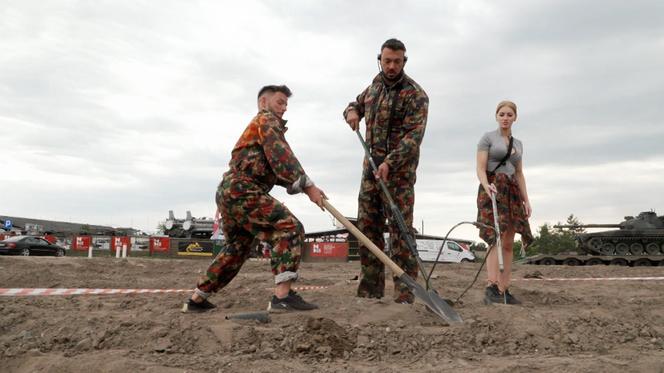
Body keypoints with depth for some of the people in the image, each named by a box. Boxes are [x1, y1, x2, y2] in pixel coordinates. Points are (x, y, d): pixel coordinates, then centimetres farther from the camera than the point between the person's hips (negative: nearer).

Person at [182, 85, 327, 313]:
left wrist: (300, 184, 7)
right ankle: (282, 296, -25)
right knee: (290, 228, -16)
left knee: (237, 249, 21)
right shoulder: (266, 119, 3)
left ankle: (197, 300, 27)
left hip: (228, 191, 10)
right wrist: (307, 186, -17)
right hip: (242, 191, -10)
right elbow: (281, 157, -14)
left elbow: (271, 170, 23)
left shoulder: (256, 126, 33)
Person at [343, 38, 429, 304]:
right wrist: (351, 111, 4)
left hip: (399, 169, -6)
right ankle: (371, 287, 13)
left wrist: (390, 163, -29)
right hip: (371, 166, 7)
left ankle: (405, 291, -4)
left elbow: (414, 136, -17)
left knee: (401, 229, -8)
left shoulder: (415, 95, -8)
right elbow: (357, 103, 30)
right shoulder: (375, 85, 13)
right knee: (367, 225, 5)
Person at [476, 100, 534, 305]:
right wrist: (486, 185, -25)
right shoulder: (488, 138, 3)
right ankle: (491, 287, -27)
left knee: (508, 243, 0)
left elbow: (519, 174, 21)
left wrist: (526, 200, 12)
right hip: (492, 189, -6)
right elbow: (480, 168, -6)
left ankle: (504, 290, 2)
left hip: (512, 191, 6)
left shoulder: (518, 144, 21)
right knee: (496, 237, -21)